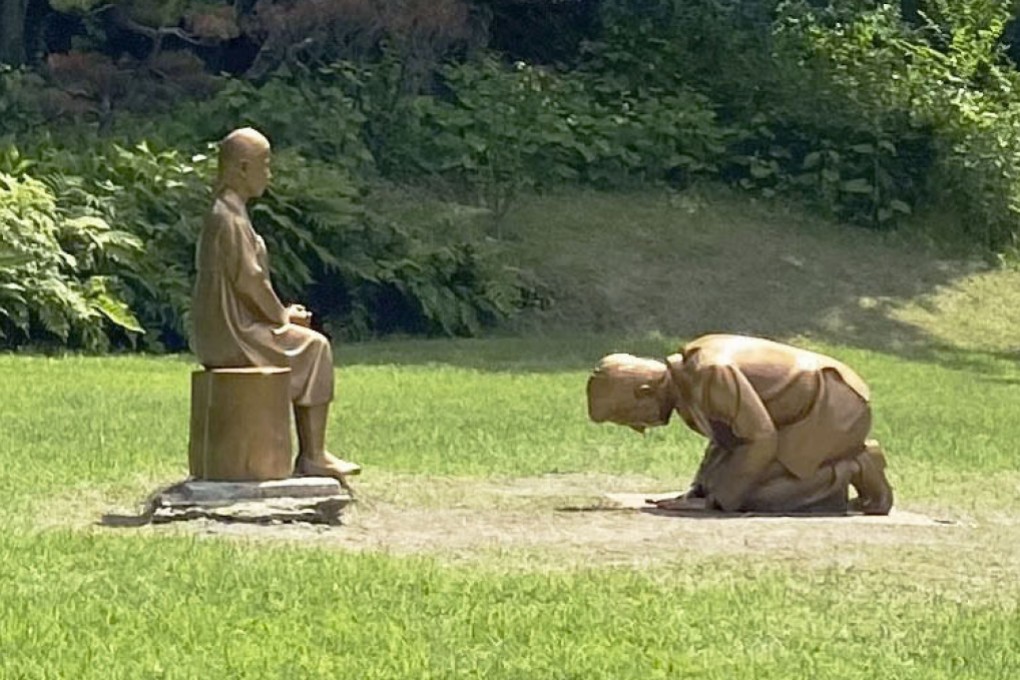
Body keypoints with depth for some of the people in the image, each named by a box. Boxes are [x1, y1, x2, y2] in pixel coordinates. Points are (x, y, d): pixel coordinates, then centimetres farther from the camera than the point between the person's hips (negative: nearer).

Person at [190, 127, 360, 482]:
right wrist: (282, 315, -6)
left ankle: (310, 454, 13)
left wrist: (281, 312, 12)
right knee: (314, 348, -2)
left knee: (309, 345, 18)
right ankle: (313, 455, -1)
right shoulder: (230, 217, -18)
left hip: (220, 330, 10)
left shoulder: (223, 212, 15)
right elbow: (249, 280, -20)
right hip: (232, 333, -10)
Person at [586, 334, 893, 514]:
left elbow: (761, 437, -25)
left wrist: (712, 501, -20)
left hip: (833, 407, -10)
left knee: (749, 494, -15)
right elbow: (729, 435, 15)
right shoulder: (686, 373, 4)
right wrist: (697, 492, 3)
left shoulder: (710, 373, -26)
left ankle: (853, 469, -5)